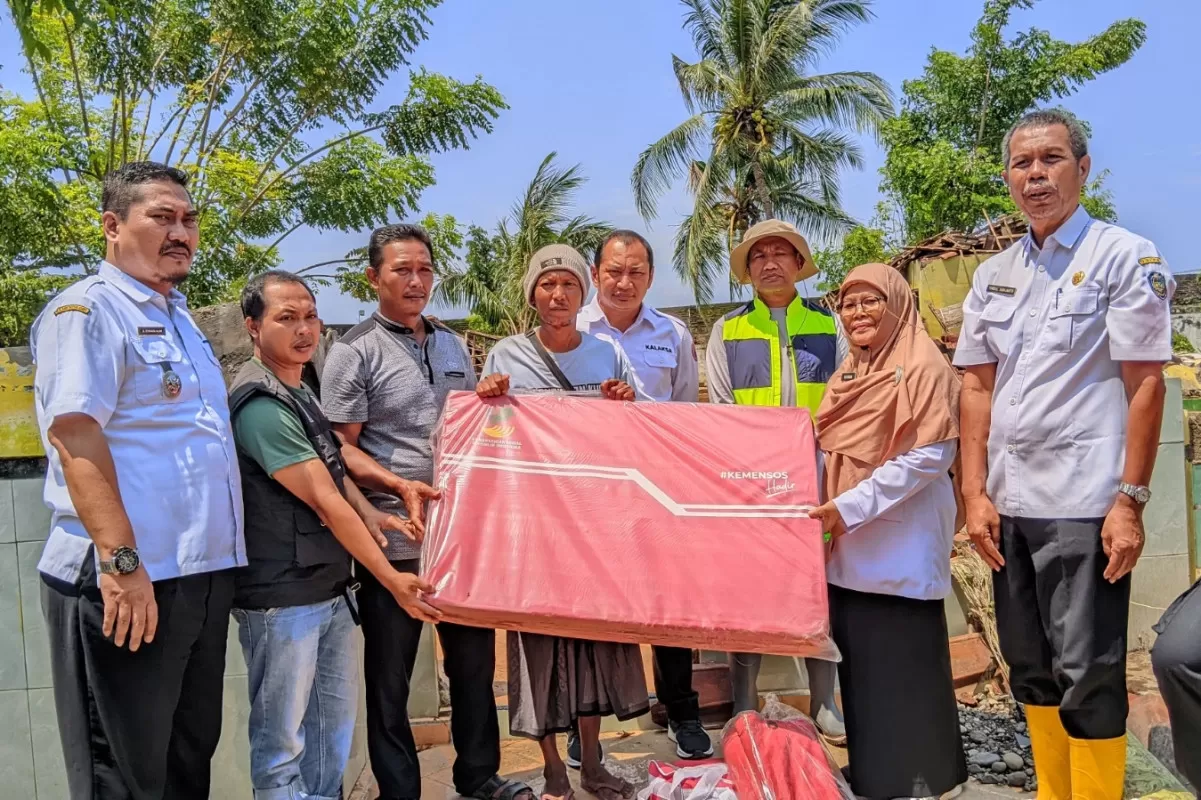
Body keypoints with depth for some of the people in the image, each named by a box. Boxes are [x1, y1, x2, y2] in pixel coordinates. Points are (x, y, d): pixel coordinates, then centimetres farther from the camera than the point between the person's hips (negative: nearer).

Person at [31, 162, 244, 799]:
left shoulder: (178, 316, 19)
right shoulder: (87, 309, -8)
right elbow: (74, 432, -19)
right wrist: (120, 559, -26)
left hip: (201, 572, 8)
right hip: (128, 579, -8)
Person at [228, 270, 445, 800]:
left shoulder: (299, 392, 12)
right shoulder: (260, 404, -18)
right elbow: (323, 499, -19)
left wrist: (370, 516, -3)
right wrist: (390, 579, -16)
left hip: (330, 589, 9)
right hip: (281, 598, -9)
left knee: (336, 715, 18)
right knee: (281, 733, 4)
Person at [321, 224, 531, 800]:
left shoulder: (453, 346, 13)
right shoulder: (355, 352, -5)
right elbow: (341, 450, -9)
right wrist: (401, 485, -23)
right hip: (396, 537, -5)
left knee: (474, 659, 15)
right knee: (390, 675, 6)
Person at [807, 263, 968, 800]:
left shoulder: (924, 368, -8)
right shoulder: (847, 375, 15)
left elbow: (932, 454, -16)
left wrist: (850, 506, -20)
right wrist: (826, 507, 5)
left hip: (900, 546, -7)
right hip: (848, 547, 8)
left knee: (905, 668, -1)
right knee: (858, 666, 13)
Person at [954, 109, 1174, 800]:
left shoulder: (1126, 257, -2)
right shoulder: (994, 276, 13)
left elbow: (1146, 385, -7)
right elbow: (977, 387, 11)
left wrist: (1130, 501, -12)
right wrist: (976, 494, 4)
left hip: (1082, 503, -6)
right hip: (1009, 503, 6)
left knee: (1088, 674, -1)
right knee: (1030, 666, 14)